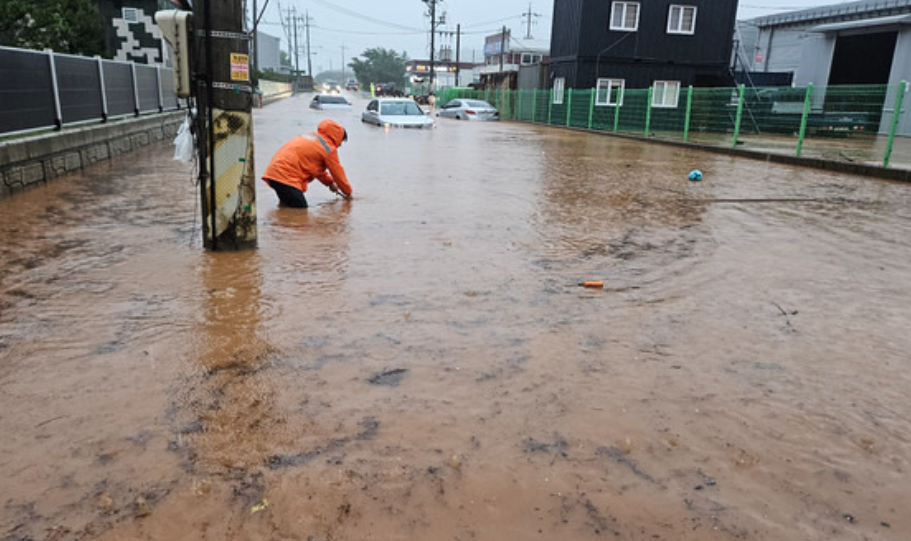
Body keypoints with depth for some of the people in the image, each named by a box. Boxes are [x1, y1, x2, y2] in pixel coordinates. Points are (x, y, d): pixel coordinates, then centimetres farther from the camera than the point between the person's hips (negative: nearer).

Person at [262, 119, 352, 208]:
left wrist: (330, 183, 33)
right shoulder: (329, 148, -1)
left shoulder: (312, 137, 24)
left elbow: (318, 168, 34)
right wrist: (348, 192, 18)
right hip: (285, 177, -9)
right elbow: (337, 172, 6)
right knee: (301, 208, -16)